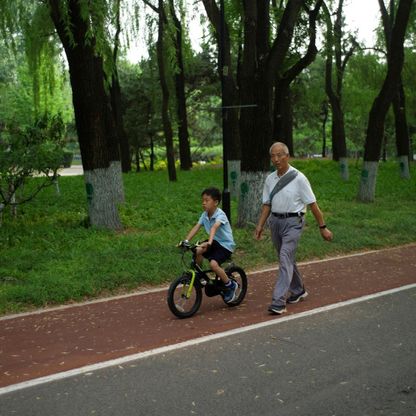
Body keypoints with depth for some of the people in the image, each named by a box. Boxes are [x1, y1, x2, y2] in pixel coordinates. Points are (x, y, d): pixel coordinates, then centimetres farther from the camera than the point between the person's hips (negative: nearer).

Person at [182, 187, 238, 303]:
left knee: (213, 264, -28)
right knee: (197, 251, -20)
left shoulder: (220, 215, -22)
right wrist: (186, 241, -20)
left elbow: (214, 227, -39)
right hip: (215, 242, 7)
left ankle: (230, 285, -5)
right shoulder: (205, 215, 0)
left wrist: (209, 242, -56)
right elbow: (196, 227, -7)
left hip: (226, 245, -7)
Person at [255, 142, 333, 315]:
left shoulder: (298, 178, -10)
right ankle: (298, 291, 36)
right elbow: (267, 205, 13)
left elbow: (312, 204, -8)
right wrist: (260, 225, 5)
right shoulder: (270, 179, 6)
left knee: (285, 259, -15)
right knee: (287, 259, 17)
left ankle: (278, 302, -17)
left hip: (293, 222, -6)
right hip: (275, 221, 6)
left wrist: (323, 227, -6)